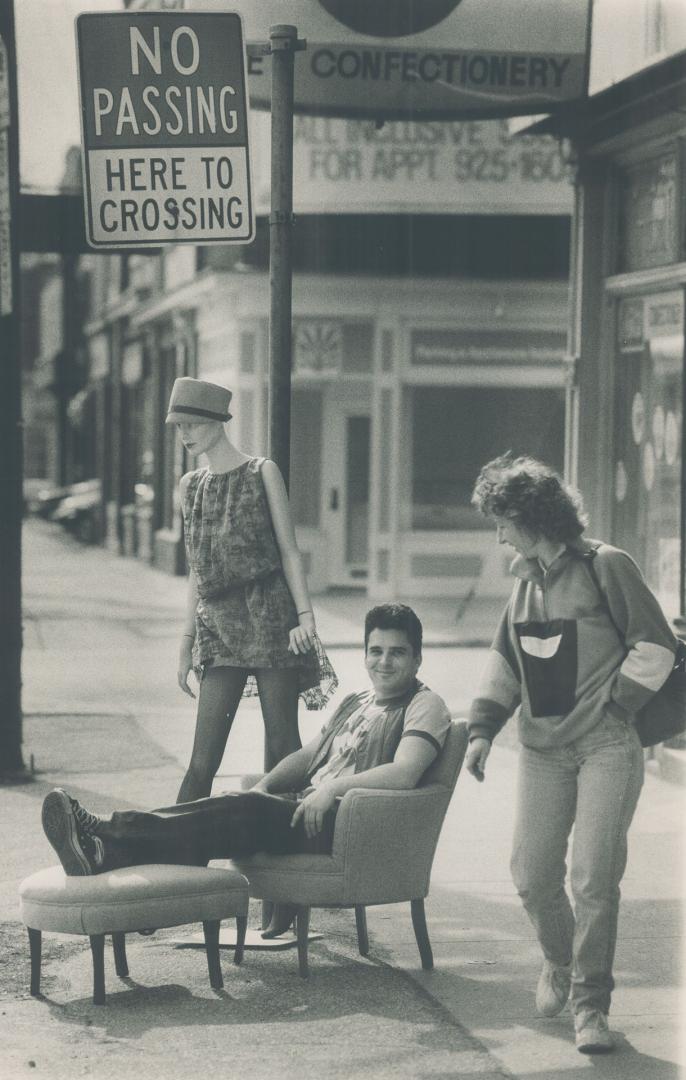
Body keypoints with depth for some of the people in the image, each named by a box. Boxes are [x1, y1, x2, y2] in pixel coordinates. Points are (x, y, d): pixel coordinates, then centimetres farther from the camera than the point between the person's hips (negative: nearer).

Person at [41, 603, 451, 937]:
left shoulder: (425, 706, 0)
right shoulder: (355, 703, 28)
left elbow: (405, 773, -17)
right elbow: (307, 755, 26)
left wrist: (333, 788, -21)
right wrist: (263, 787, 7)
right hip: (306, 808, 8)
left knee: (247, 809, -28)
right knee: (233, 807, -19)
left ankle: (112, 835, -40)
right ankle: (108, 852, -40)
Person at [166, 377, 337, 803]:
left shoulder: (262, 473, 1)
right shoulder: (190, 485, 15)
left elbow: (289, 551, 0)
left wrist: (305, 614, -11)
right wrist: (188, 639, 17)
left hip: (269, 618, -4)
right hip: (219, 625, 4)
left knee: (281, 747, -4)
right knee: (202, 760, -2)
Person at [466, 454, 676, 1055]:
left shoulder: (606, 567, -7)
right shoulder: (527, 578, 12)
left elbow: (655, 644, -7)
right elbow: (505, 660, 18)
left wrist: (616, 706, -9)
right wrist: (483, 729, 8)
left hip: (606, 746, -6)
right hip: (542, 750, 6)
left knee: (594, 877, -11)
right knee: (532, 875, 4)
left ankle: (592, 1006, -1)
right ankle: (560, 961, 32)